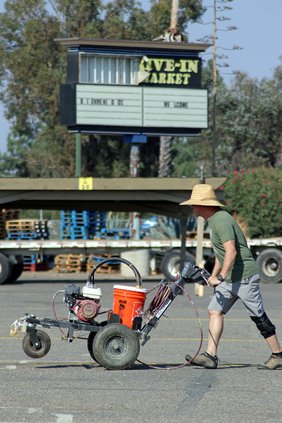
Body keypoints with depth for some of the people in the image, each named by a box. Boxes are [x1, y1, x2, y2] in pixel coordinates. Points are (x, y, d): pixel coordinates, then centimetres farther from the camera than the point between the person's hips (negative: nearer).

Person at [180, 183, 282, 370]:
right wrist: (212, 276, 25)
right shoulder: (214, 219, 14)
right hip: (230, 278, 10)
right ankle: (210, 356, -2)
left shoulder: (222, 220, -18)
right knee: (215, 311, 1)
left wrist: (220, 278, -29)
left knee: (258, 316, -3)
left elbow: (231, 252, -27)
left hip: (245, 276, -10)